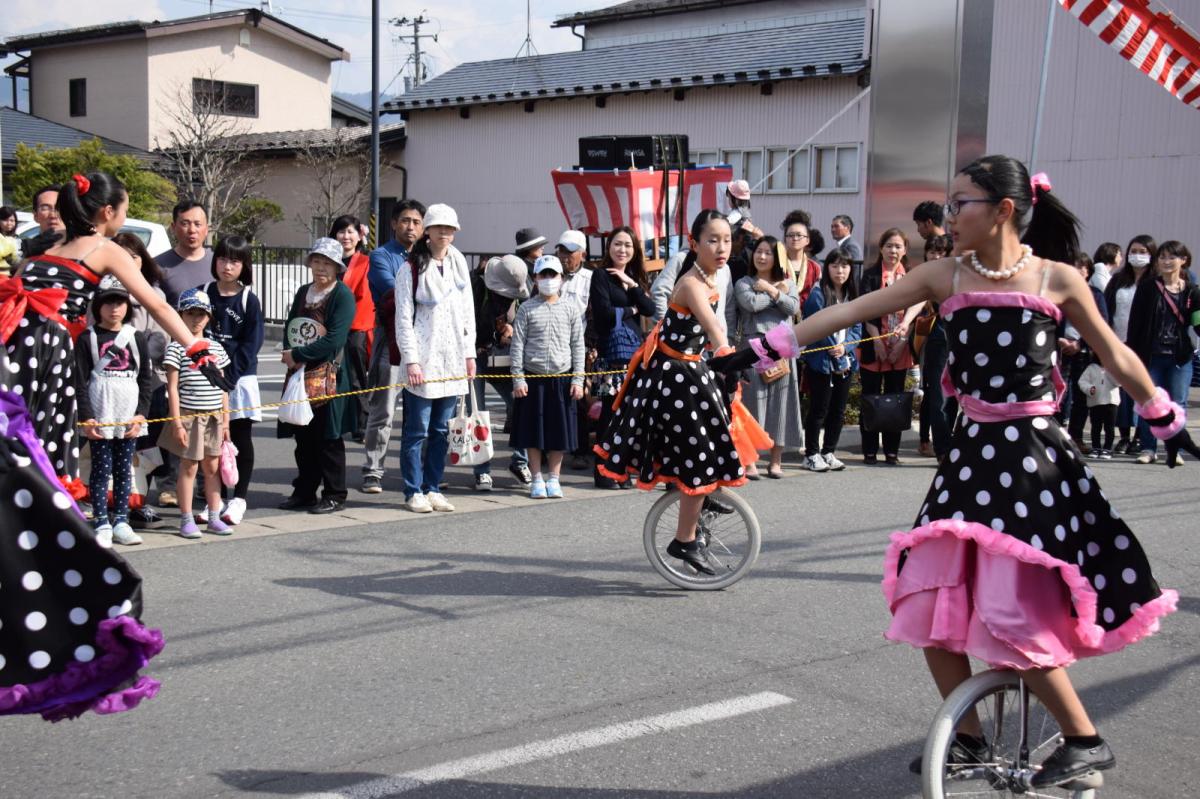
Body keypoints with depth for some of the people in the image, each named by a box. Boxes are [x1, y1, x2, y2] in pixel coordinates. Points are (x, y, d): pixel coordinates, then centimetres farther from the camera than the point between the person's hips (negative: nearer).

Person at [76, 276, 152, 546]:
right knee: (101, 470, 0)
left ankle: (121, 522, 13)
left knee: (124, 470, 7)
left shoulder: (136, 337, 7)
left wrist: (141, 413, -3)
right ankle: (102, 524, 4)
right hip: (100, 416, -2)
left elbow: (146, 379, 7)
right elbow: (80, 381, -2)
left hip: (129, 417, 2)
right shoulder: (88, 338, 2)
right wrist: (86, 417, -10)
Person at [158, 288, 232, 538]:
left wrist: (225, 421, 10)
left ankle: (214, 517, 18)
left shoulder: (216, 347, 10)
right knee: (189, 467, 2)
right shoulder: (176, 347, -6)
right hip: (189, 416, -5)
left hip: (214, 417, 5)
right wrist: (177, 423, -13)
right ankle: (186, 520, 9)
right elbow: (172, 387, -8)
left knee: (212, 467, 10)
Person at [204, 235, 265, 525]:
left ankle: (239, 499, 10)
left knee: (241, 439, 3)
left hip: (240, 377, -2)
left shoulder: (249, 300, -2)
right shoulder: (204, 294, 5)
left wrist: (229, 374, -14)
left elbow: (252, 342, -6)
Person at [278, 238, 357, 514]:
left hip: (328, 375, -6)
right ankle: (304, 492, 19)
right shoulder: (303, 292, 14)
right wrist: (289, 354, -5)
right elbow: (289, 327, 15)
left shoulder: (343, 294, -7)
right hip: (300, 375, 6)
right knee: (303, 437, 10)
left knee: (328, 438, 0)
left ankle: (334, 496, 8)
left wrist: (298, 354, -12)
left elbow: (334, 341, -15)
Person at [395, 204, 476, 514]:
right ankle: (414, 491, 5)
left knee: (442, 430, 9)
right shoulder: (412, 269, -4)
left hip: (452, 360, 5)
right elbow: (404, 319, -7)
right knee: (417, 430, -2)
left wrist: (469, 353, 10)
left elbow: (468, 311, 15)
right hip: (423, 360, -5)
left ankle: (433, 488, 17)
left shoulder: (459, 264, 12)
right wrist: (411, 360, -14)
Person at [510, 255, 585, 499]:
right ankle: (537, 479, 15)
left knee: (559, 429, 6)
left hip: (562, 378, 1)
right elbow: (518, 345, -1)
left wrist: (578, 380, 0)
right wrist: (518, 379, -7)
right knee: (534, 430, 4)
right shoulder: (527, 309, 0)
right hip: (533, 378, -1)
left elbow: (577, 346, 6)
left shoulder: (570, 310, 5)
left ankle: (553, 478, 17)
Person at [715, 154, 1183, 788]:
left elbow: (1118, 360, 6)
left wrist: (1172, 426, 12)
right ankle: (969, 740, 22)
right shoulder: (945, 276, 2)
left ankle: (1084, 740, 10)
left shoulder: (1057, 278, -5)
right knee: (930, 606, 1)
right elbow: (850, 312, -2)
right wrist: (760, 351, -4)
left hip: (1036, 456, -4)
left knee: (1013, 618, -12)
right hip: (971, 453, 4)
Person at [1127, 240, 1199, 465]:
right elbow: (1135, 322, -3)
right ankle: (1148, 448, 13)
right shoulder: (1148, 287, -1)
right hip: (1151, 355, -1)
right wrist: (1133, 353, -7)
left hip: (1180, 358, 1)